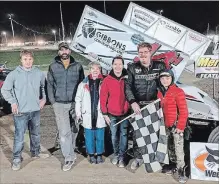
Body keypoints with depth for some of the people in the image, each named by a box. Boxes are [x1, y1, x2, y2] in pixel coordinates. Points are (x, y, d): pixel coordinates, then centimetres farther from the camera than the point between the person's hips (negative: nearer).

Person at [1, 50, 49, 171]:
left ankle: (35, 153, 39)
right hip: (20, 112, -4)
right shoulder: (14, 74, -9)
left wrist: (44, 98, 5)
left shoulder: (39, 73, 0)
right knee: (19, 136, -1)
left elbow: (44, 86, 16)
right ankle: (17, 159, 16)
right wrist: (13, 102, -9)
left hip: (36, 110, 4)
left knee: (36, 134, 19)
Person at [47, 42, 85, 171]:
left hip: (75, 103, 1)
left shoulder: (77, 66, 3)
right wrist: (53, 101, -1)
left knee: (74, 129, 11)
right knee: (64, 131, -4)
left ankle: (70, 150, 33)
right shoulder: (53, 67, 3)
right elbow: (50, 85, 5)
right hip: (60, 104, -1)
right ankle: (70, 157, 5)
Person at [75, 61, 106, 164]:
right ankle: (91, 155, 24)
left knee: (100, 137, 9)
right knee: (89, 136, 8)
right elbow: (78, 99, 9)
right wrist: (78, 113, 5)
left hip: (100, 115, -1)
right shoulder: (83, 84, 5)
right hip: (88, 115, 1)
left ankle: (99, 155, 25)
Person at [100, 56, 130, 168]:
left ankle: (121, 157, 22)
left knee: (123, 135, 8)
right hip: (112, 114, 0)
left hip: (125, 113, 0)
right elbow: (103, 98, -4)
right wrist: (105, 113, -4)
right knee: (114, 135, 13)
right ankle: (116, 154, 32)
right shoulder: (107, 80, -6)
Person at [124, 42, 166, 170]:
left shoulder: (160, 66, 4)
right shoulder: (132, 68, 2)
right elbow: (128, 87, -4)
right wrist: (133, 102, -16)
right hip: (138, 105, 0)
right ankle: (138, 157, 20)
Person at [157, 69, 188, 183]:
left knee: (178, 148, -4)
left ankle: (180, 170, 8)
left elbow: (183, 111, -13)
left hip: (176, 125, -6)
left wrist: (180, 126, -15)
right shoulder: (159, 93, 8)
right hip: (165, 126, 6)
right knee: (166, 146, 15)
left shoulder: (178, 92, -11)